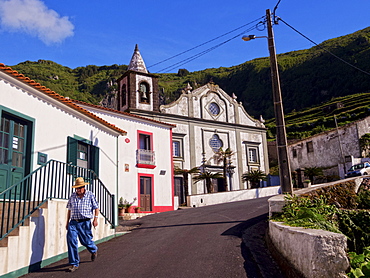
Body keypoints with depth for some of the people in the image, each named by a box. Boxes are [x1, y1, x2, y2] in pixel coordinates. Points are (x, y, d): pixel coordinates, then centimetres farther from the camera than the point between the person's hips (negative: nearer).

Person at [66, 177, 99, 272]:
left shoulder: (90, 195, 1)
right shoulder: (72, 196, 10)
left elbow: (96, 208, 3)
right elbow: (69, 210, 16)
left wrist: (95, 219, -8)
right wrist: (67, 222, 16)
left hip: (85, 222, -2)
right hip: (73, 222, 3)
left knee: (86, 241, 8)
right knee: (71, 241, -10)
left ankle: (94, 250, 44)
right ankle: (74, 264, -2)